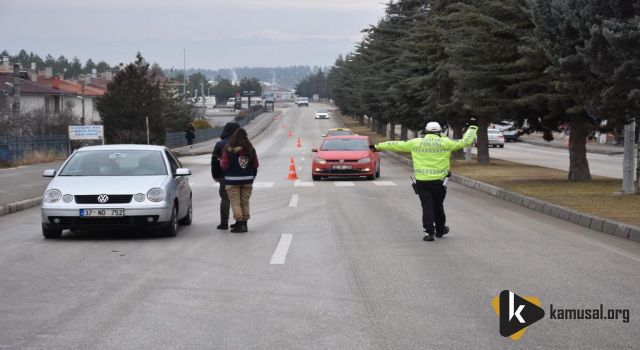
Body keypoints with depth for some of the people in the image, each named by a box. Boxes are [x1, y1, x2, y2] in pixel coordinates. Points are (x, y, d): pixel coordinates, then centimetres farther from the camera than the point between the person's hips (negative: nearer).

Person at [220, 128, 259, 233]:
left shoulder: (229, 150, -13)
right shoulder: (251, 150, -1)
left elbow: (224, 165, -11)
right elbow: (255, 165, 5)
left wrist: (220, 161, 11)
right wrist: (252, 175, 21)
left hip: (232, 180, -4)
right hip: (247, 180, 4)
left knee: (235, 202, 0)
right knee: (245, 202, 12)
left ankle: (240, 222, -9)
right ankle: (244, 223, 14)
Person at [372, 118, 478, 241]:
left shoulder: (415, 143, 2)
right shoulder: (444, 143, -3)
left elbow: (396, 145, 10)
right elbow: (465, 142, 1)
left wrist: (378, 146, 21)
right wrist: (472, 127, 15)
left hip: (421, 180, 0)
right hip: (439, 180, 0)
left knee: (427, 206, 3)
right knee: (438, 205, 15)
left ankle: (429, 232, -5)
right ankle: (440, 230, 29)